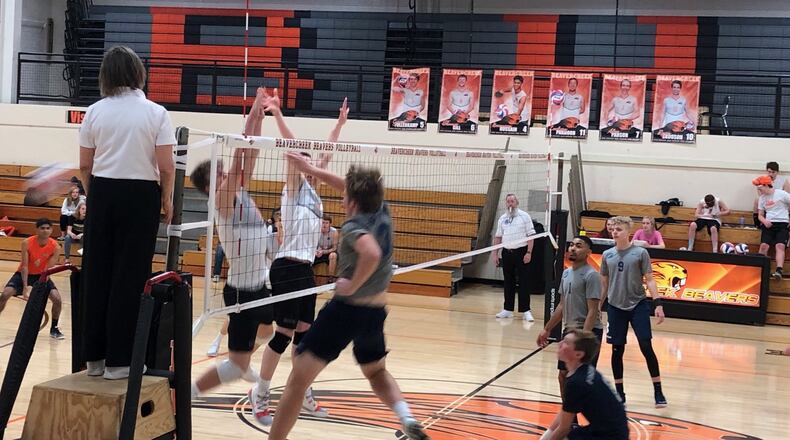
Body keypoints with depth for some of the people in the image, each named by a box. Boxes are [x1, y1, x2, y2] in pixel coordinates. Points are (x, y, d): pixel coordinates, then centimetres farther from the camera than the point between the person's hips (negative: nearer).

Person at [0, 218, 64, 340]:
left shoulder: (55, 247, -20)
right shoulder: (27, 243, -24)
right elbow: (24, 266, -23)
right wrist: (25, 288, -30)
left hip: (41, 275, 1)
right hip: (23, 273, -1)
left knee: (57, 299, -15)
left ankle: (54, 329, 6)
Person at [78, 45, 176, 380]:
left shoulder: (95, 112, 3)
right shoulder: (156, 113, -4)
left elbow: (85, 166, 5)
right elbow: (166, 167, -8)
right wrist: (167, 200, 7)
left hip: (103, 193, 3)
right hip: (141, 195, -3)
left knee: (96, 274, 8)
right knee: (129, 277, 1)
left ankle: (94, 357, 14)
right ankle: (118, 360, 4)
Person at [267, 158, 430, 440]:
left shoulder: (354, 226, -16)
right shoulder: (382, 213, 4)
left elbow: (372, 254, -38)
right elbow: (348, 186, 19)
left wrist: (352, 285, -23)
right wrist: (309, 169, 22)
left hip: (345, 310, -7)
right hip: (376, 311, 7)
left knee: (298, 380, -2)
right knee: (376, 371, 30)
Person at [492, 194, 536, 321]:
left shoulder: (524, 216, -2)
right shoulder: (502, 219, 11)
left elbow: (531, 235, -5)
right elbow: (498, 237, 15)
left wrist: (529, 252, -13)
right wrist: (495, 253, 10)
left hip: (521, 252, -4)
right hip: (506, 253, 4)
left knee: (522, 282, -4)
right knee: (508, 282, 9)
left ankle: (526, 311, -2)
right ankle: (508, 309, 15)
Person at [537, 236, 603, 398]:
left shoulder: (591, 275, -13)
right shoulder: (566, 273, 12)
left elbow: (592, 311, -18)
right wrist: (547, 329, 20)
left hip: (588, 332, -8)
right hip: (569, 330, 8)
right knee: (563, 375, 13)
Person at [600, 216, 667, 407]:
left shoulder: (640, 253, -3)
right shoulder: (607, 255, 6)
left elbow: (649, 280, -3)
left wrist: (658, 304, -12)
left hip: (638, 305, -3)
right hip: (616, 307, 3)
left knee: (646, 347, -8)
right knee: (617, 350, 5)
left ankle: (658, 392, 0)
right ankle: (619, 393, 17)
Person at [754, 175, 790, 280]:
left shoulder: (782, 194, -4)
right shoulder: (762, 198, 12)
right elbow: (760, 215, 16)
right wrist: (764, 221, -6)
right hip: (769, 224, 4)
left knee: (780, 246, -22)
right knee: (764, 245, -13)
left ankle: (779, 271, -32)